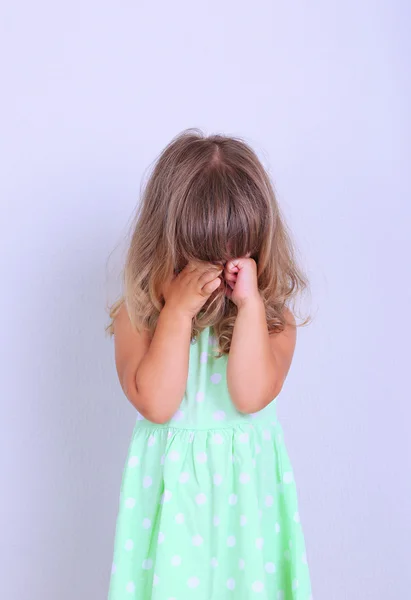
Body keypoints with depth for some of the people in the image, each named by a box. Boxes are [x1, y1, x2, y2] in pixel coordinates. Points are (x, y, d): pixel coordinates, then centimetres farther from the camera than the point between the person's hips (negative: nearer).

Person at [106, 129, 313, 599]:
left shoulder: (272, 316, -8)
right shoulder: (138, 314, -9)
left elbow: (251, 396, -22)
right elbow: (156, 403, -21)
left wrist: (250, 304, -25)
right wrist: (178, 310, -23)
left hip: (246, 486, 1)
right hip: (170, 483, 0)